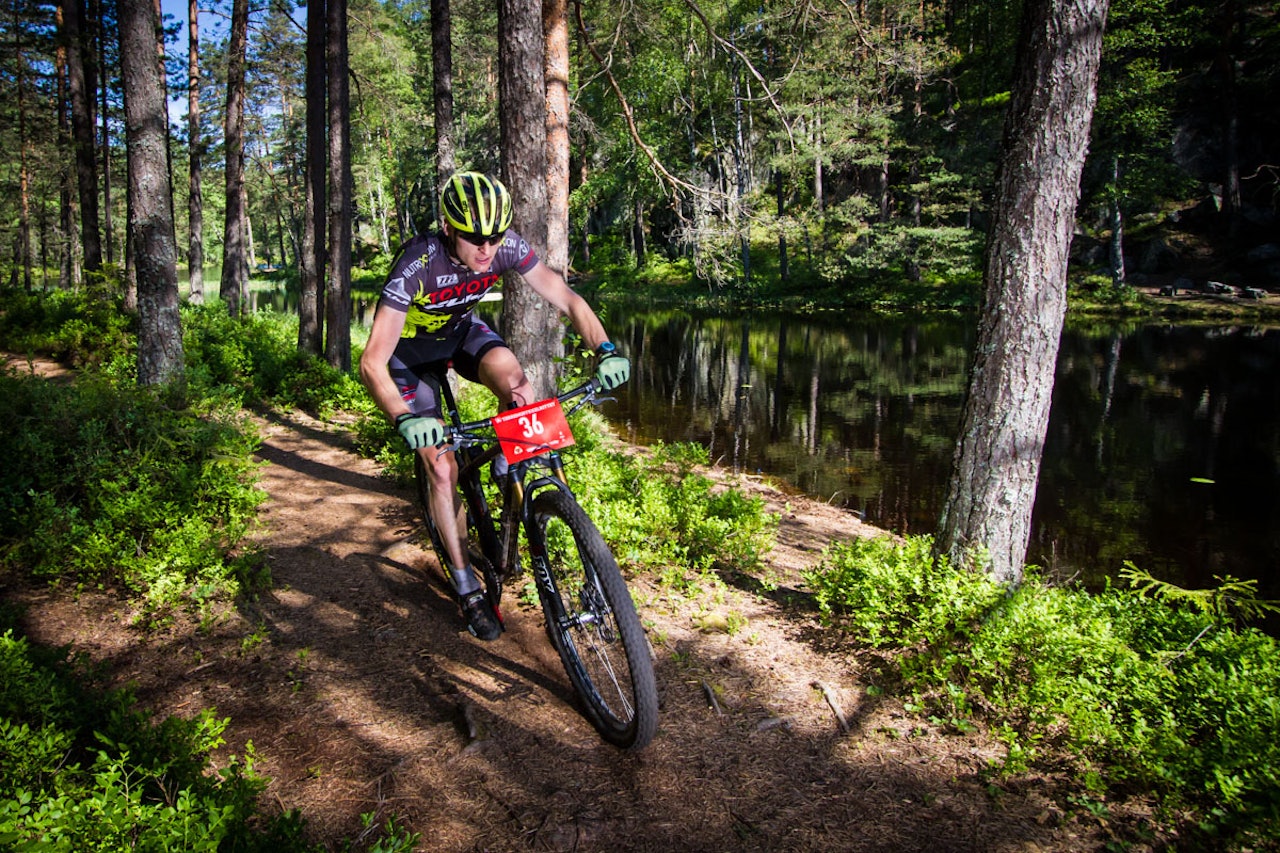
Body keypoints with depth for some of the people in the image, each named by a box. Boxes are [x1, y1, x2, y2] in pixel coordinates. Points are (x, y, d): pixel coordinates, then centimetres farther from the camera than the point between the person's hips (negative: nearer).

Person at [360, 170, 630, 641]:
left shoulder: (507, 246, -26)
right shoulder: (417, 265, -37)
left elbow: (566, 298, -19)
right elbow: (372, 363, -40)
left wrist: (605, 349, -37)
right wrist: (404, 419, -57)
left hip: (460, 329, 3)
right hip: (411, 349, -3)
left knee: (515, 381, -32)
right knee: (442, 468, -9)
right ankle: (468, 591, 6)